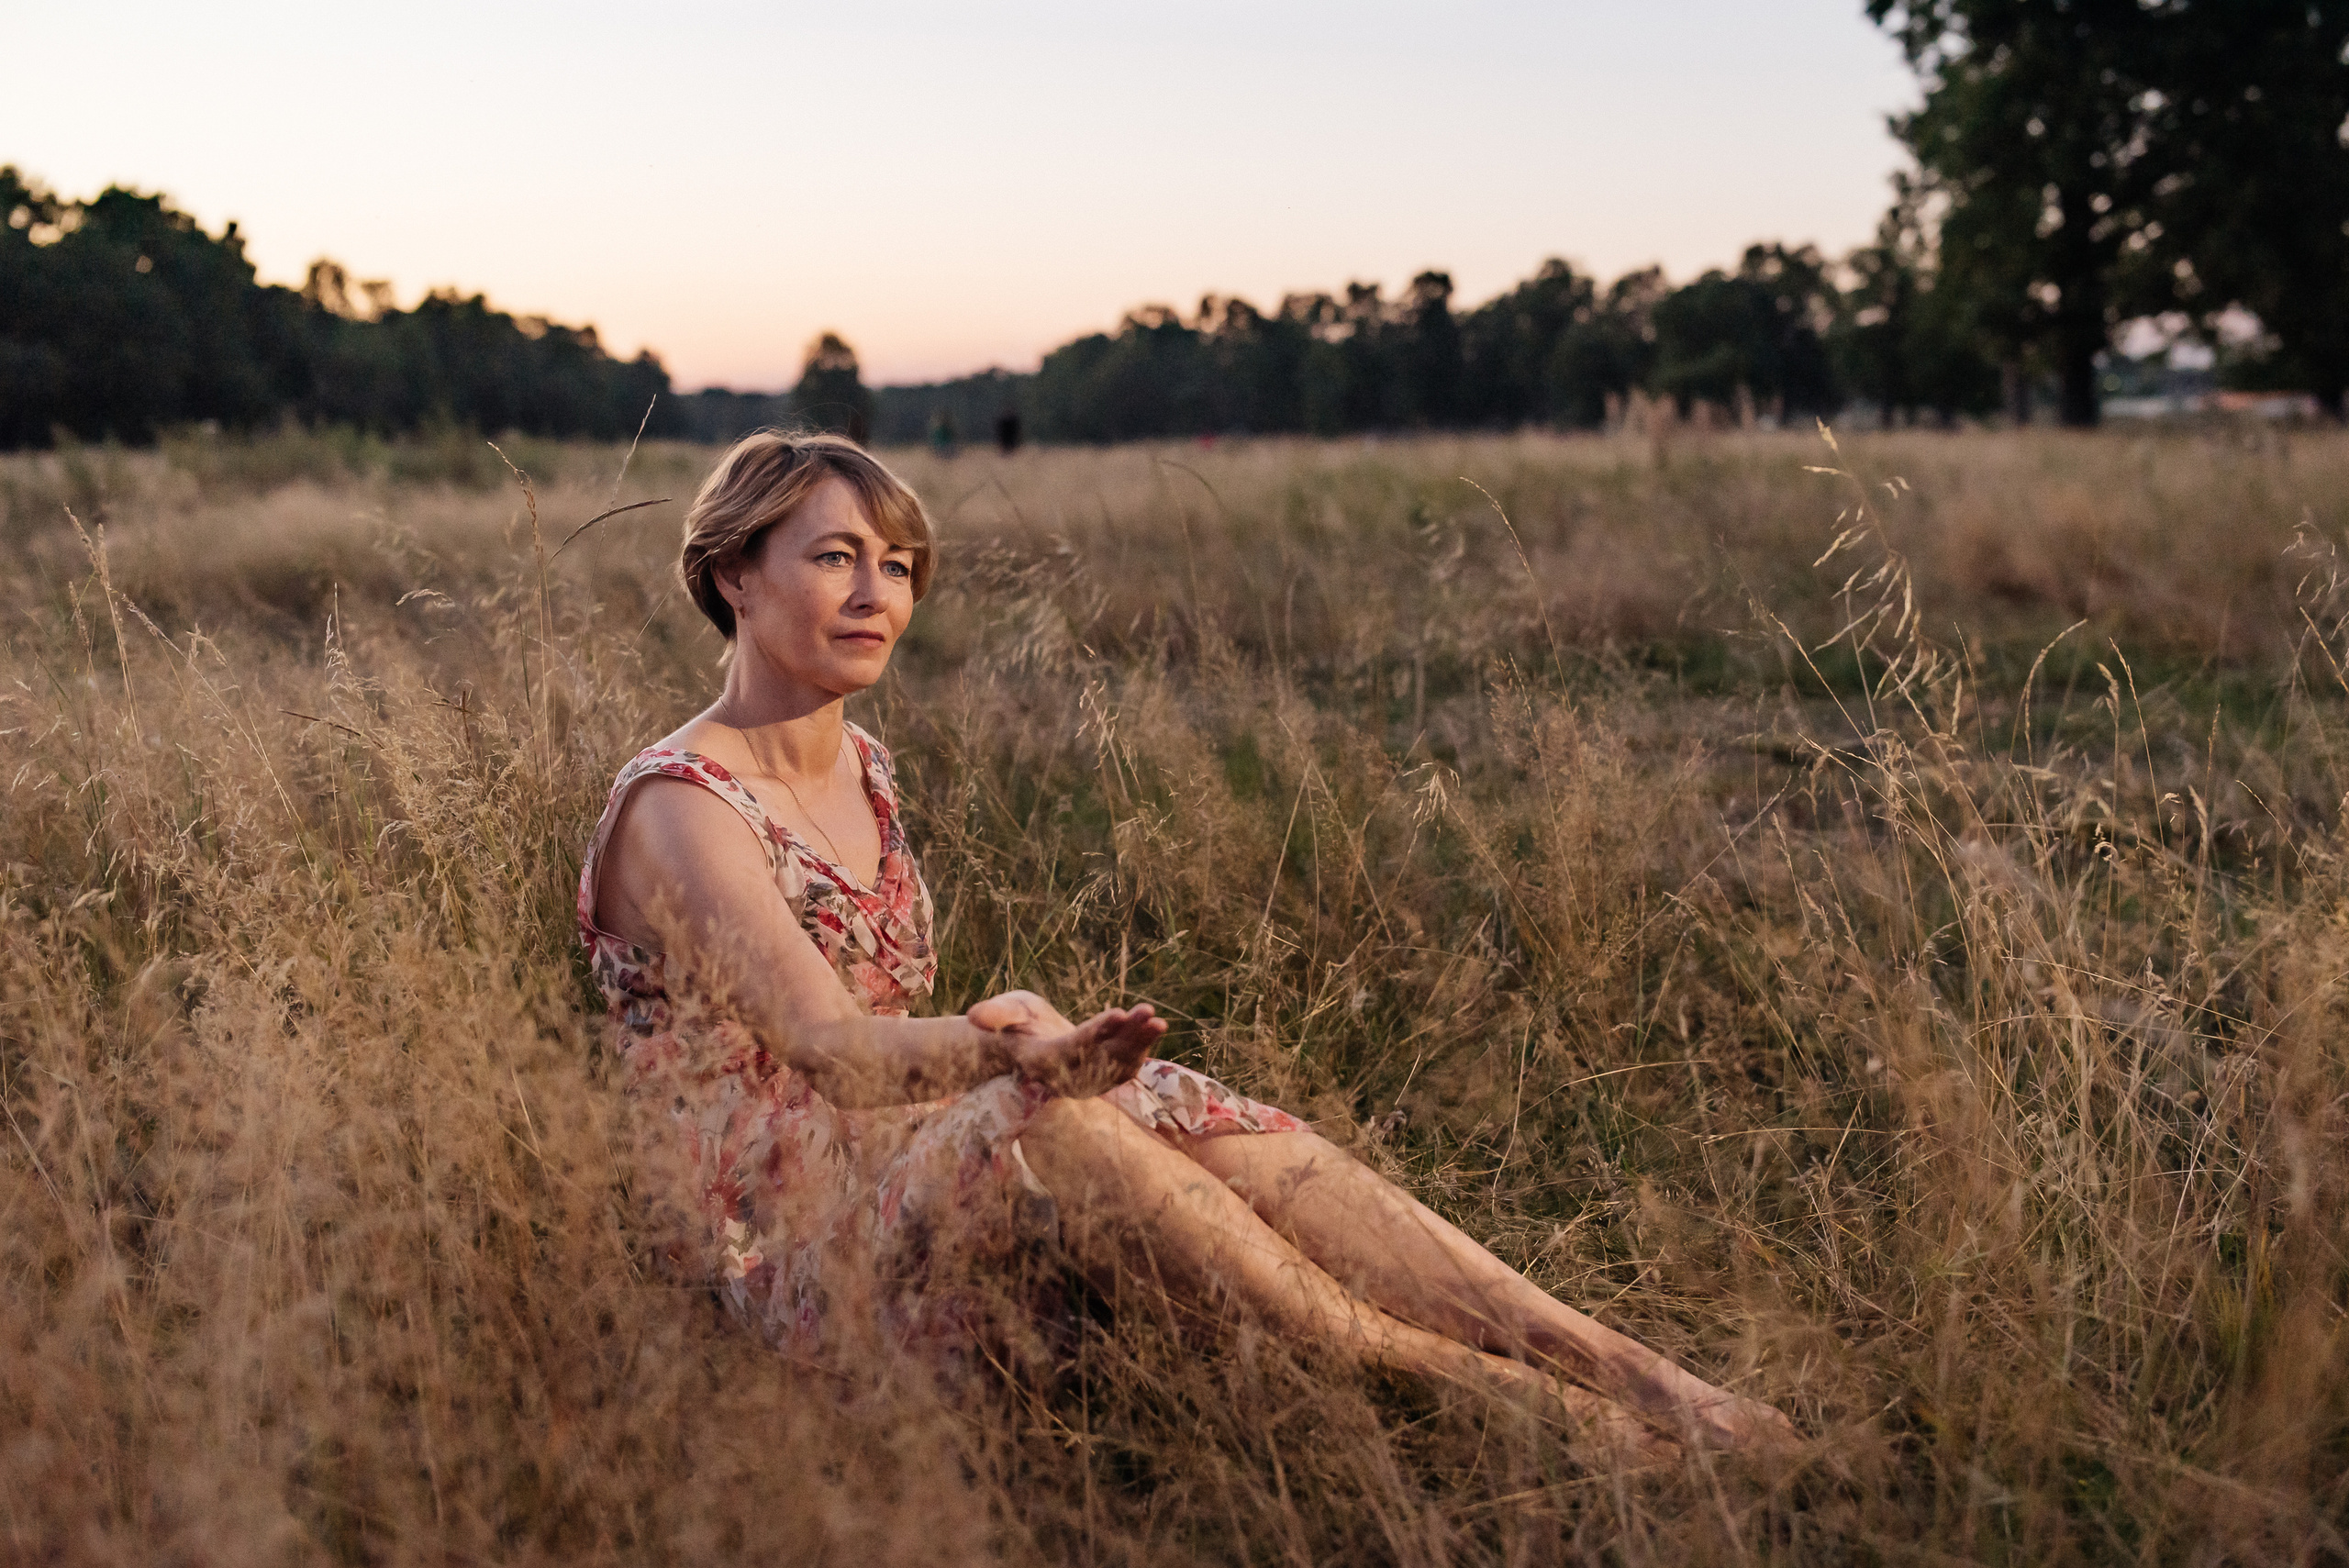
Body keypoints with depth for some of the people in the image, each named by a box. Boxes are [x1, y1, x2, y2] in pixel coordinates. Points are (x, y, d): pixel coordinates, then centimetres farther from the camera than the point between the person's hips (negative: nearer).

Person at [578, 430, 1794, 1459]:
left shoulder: (862, 769, 11)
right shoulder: (680, 806, -14)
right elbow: (822, 1042, -28)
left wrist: (1014, 1029, -5)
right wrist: (1006, 1055, -47)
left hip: (892, 1169, 7)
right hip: (774, 1254, -7)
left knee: (1191, 1122, -20)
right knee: (1048, 1126, -34)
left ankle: (1625, 1371, -28)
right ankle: (1448, 1379, -27)